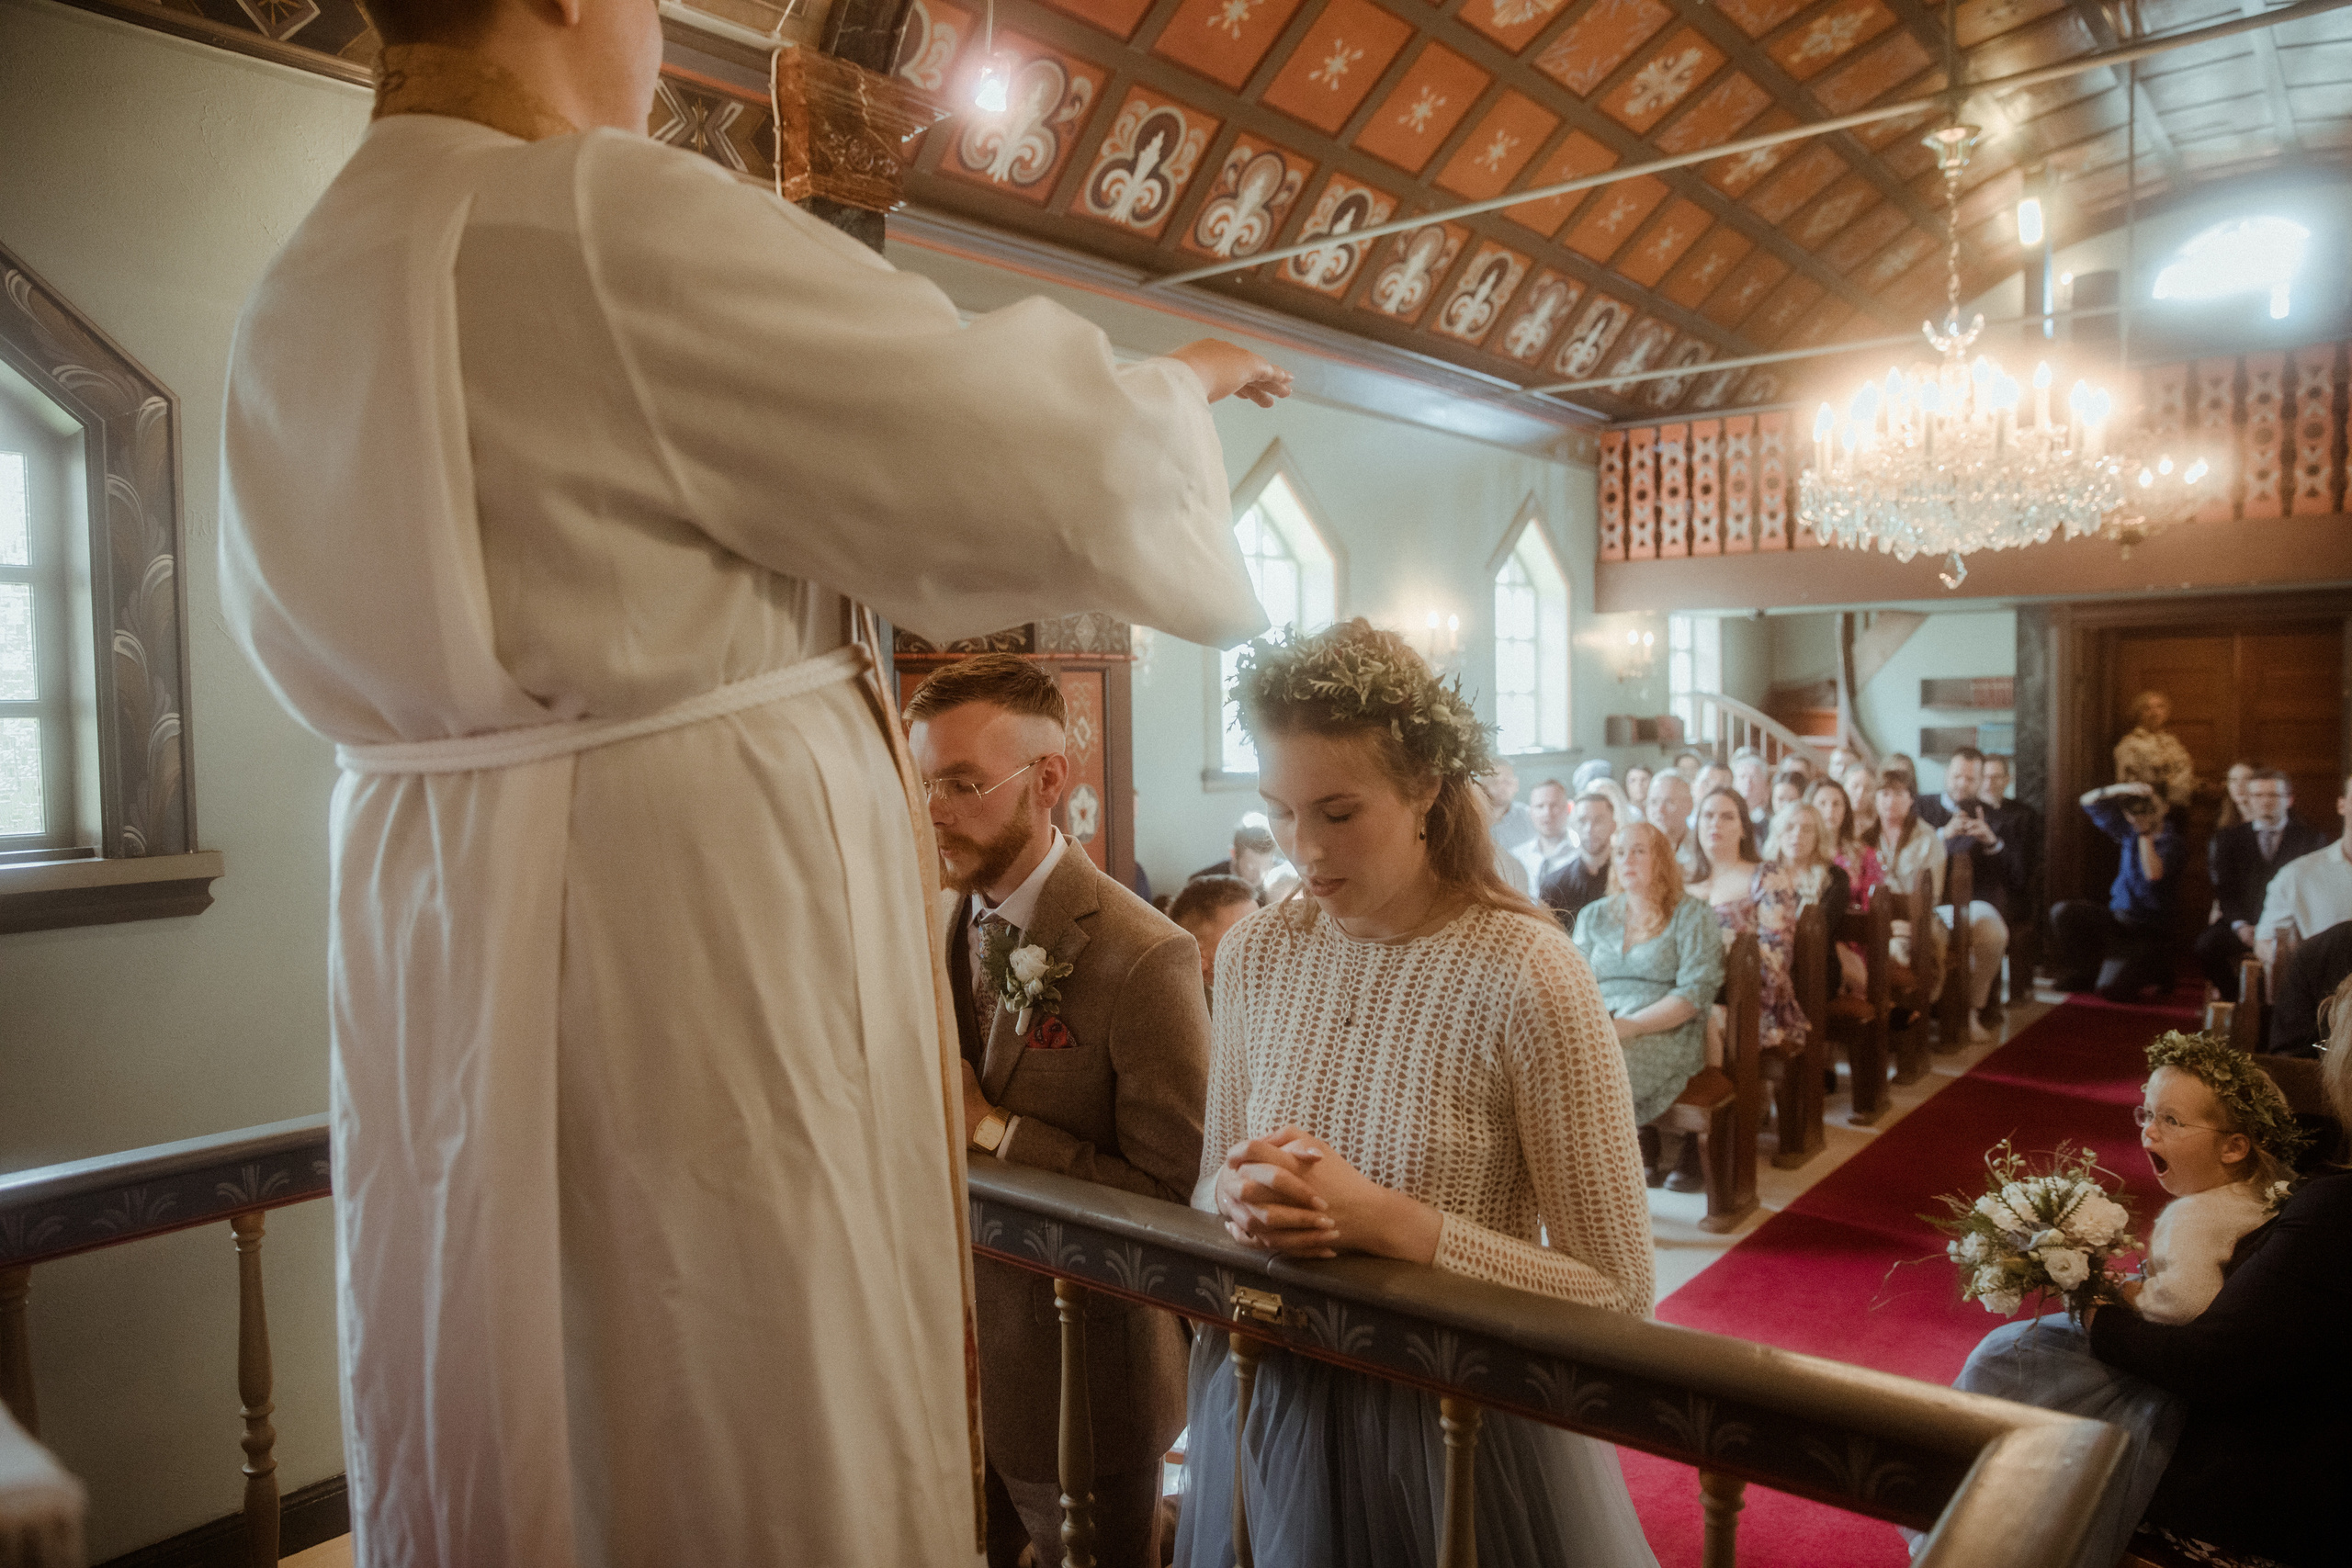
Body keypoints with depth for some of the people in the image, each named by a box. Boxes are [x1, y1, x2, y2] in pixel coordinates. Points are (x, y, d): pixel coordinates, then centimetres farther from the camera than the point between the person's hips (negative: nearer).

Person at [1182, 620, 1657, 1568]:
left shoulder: (1524, 976, -20)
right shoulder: (1255, 955, -5)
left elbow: (1618, 1295, -17)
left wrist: (1385, 1220, -26)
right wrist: (1238, 1194, -15)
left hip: (1457, 1435, -4)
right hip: (1269, 1415, 5)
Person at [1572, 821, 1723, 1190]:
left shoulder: (1690, 916, 5)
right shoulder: (1594, 915, 19)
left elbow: (1695, 994, -5)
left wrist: (1630, 1025, -17)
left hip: (1665, 1032, -4)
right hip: (1599, 1030, 4)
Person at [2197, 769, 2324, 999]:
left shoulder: (2312, 839, 13)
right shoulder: (2227, 838, 14)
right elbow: (2225, 889, 4)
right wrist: (2240, 925, -15)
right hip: (2243, 922, 1)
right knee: (2206, 943, -30)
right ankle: (2237, 1003, -8)